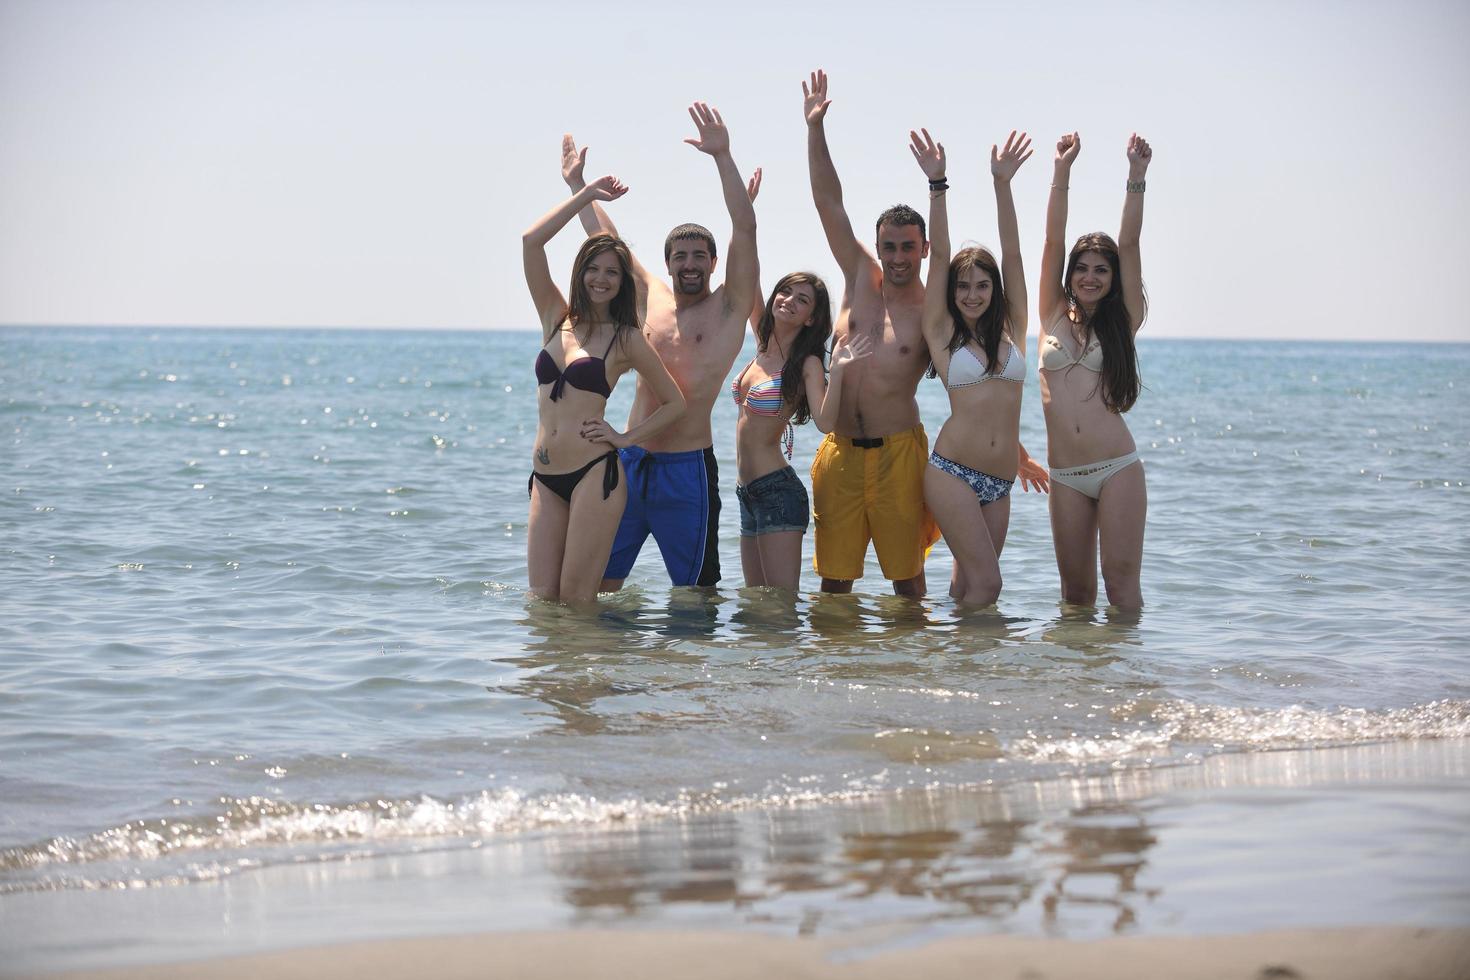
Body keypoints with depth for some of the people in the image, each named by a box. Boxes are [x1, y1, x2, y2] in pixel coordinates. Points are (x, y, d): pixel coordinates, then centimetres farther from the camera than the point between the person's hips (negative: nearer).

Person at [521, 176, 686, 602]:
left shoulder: (626, 339, 3)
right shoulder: (556, 319, 13)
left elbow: (674, 403, 10)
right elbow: (531, 241, 5)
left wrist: (626, 438, -2)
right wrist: (587, 194, 7)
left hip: (594, 475, -4)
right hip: (545, 479, 4)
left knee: (577, 601, -6)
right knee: (541, 598, -1)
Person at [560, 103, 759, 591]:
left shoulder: (729, 307, 1)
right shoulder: (651, 299, 14)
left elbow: (744, 228, -10)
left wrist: (723, 156, -17)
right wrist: (577, 184, 24)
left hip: (688, 468, -4)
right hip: (629, 459, 4)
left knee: (695, 591, 2)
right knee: (596, 582, 3)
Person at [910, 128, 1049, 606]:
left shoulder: (1011, 331, 12)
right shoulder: (942, 333, 5)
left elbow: (1012, 255, 7)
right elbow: (938, 256, 0)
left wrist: (1002, 183, 2)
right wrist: (937, 184, -4)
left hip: (1000, 482, 4)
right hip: (952, 471, -4)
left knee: (968, 585, 8)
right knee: (986, 583, -12)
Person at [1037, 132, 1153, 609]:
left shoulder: (1121, 323, 8)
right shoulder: (1055, 316, 11)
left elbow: (1129, 246, 1)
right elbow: (1053, 241, 5)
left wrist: (1137, 176, -5)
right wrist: (1061, 172, 0)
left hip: (1118, 468, -2)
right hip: (1065, 475, 2)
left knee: (1121, 579, -6)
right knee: (1075, 587, 4)